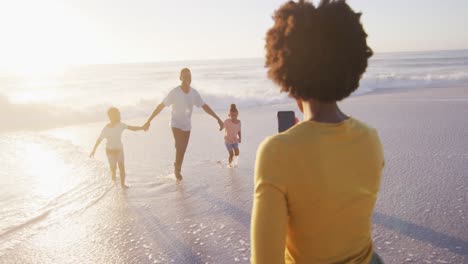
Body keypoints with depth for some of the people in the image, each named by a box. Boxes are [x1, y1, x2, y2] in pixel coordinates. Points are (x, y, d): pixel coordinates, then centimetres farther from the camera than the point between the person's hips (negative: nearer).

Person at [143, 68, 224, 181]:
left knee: (182, 151, 14)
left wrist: (218, 119, -3)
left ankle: (177, 169, 38)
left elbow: (205, 106, 1)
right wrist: (148, 121, -15)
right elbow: (160, 106, -14)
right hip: (176, 125, -4)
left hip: (187, 126, 4)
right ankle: (177, 169, 7)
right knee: (180, 148, -19)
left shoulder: (194, 93, -6)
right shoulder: (174, 92, -18)